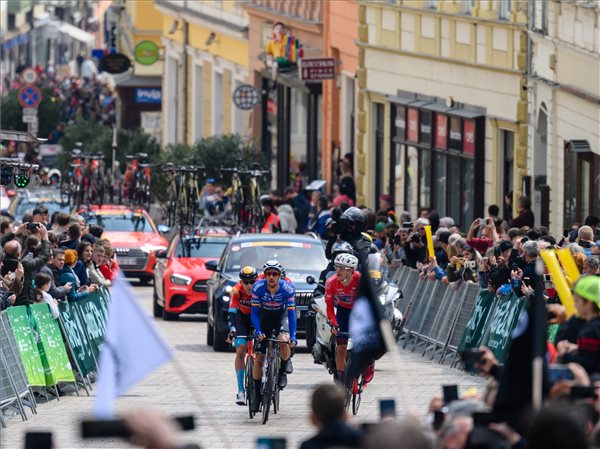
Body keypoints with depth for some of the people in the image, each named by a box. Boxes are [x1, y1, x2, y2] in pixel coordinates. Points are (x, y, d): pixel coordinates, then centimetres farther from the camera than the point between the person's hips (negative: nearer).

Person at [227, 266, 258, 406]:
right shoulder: (236, 290, -28)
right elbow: (231, 311, -35)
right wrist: (232, 330, -49)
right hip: (242, 317, -1)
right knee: (240, 350, -14)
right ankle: (241, 390, -13)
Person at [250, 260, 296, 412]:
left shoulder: (288, 289, -26)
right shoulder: (258, 287, -24)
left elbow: (291, 313, -23)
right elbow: (254, 312, -18)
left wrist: (293, 336, -32)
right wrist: (258, 331, -32)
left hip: (281, 315, -1)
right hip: (264, 316, 1)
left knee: (284, 342, -31)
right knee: (259, 357, -6)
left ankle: (283, 371, -2)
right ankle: (257, 394, 5)